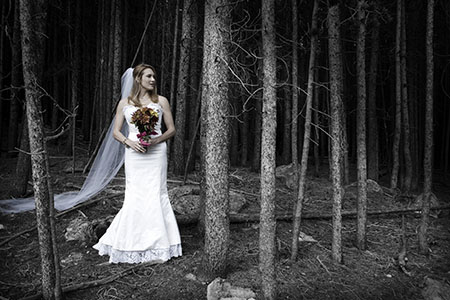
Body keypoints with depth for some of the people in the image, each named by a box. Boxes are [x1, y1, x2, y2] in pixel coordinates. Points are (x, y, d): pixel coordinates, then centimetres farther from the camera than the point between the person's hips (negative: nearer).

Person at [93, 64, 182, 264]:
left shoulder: (161, 101, 7)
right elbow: (116, 132, 10)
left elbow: (171, 129, 7)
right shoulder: (125, 103, 10)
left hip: (156, 153, 0)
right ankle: (132, 245, 17)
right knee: (135, 198, 0)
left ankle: (158, 245, 12)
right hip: (134, 155, 1)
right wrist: (129, 142, -10)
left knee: (156, 196, -1)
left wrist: (156, 140, -10)